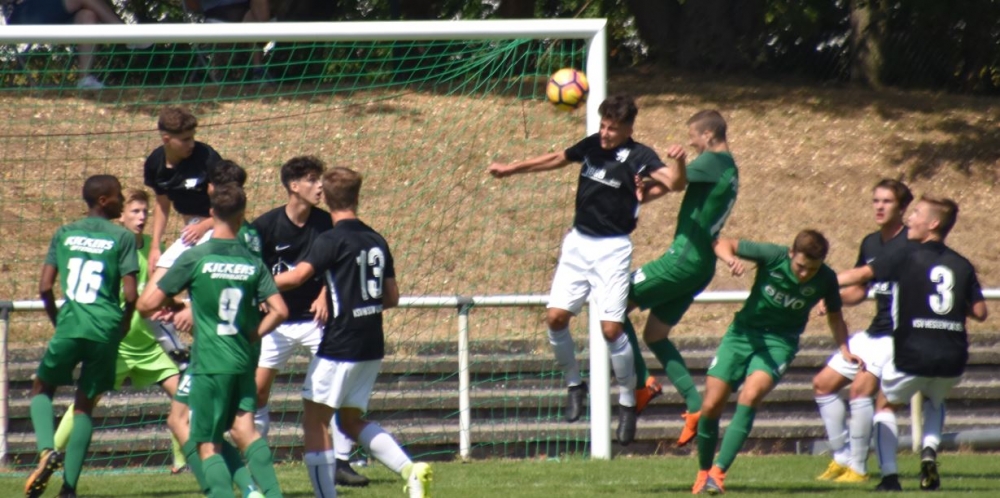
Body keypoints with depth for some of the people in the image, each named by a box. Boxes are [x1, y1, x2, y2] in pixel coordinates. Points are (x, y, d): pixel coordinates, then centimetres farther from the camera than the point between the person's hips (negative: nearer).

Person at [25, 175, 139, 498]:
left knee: (41, 388, 19)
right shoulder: (122, 238, 1)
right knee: (85, 405, 11)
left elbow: (45, 287, 5)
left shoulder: (64, 235, 9)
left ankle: (47, 449, -10)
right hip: (105, 331, -1)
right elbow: (130, 294, -5)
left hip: (69, 326, 1)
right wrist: (124, 324, 15)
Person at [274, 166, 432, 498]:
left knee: (315, 421, 1)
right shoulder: (377, 241, 10)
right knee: (351, 421, 19)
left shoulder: (333, 241, -12)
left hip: (339, 346, -7)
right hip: (372, 347, 7)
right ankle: (409, 469, 1)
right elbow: (392, 298, 14)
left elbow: (297, 277, -24)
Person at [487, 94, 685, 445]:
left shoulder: (637, 156, -11)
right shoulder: (592, 145, 4)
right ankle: (574, 384, 19)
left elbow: (674, 183, -25)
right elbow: (556, 160, 22)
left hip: (613, 248, -5)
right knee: (556, 317, -3)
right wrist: (511, 169, 27)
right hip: (578, 243, 5)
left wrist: (678, 163, -47)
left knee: (611, 328, -12)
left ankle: (628, 402, 5)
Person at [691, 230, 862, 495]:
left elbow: (834, 315, 8)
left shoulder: (826, 280, -13)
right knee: (711, 406, -4)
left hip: (780, 341, -1)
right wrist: (730, 259, -32)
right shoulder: (773, 256, -18)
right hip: (744, 331, 1)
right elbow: (723, 244, -9)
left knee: (750, 397, -28)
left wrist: (845, 350, -7)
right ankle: (703, 472, 21)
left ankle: (718, 473, -26)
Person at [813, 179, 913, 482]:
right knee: (823, 383, 10)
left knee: (862, 387, -23)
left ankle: (858, 468, -14)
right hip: (875, 331, 9)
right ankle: (842, 457, 18)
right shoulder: (871, 243, 11)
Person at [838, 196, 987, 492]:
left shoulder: (910, 256, -3)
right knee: (934, 400, 34)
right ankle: (929, 451, 8)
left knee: (886, 405, 21)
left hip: (913, 356, -4)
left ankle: (889, 475, 5)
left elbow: (863, 275, -6)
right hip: (953, 358, 4)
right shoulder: (962, 265, 9)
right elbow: (980, 312, 7)